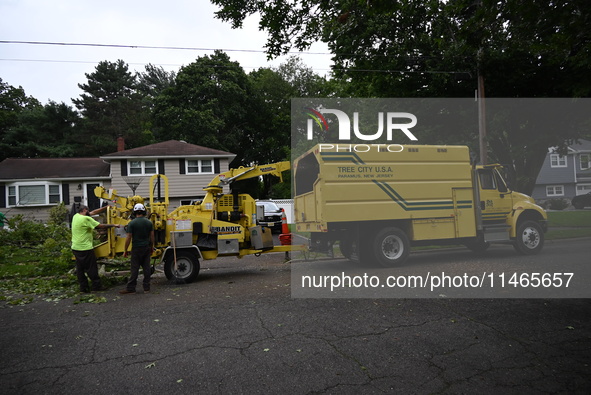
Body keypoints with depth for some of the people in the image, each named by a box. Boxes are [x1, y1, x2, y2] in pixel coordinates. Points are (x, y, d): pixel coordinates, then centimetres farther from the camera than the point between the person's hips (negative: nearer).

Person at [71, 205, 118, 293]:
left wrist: (106, 207, 16)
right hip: (85, 249, -8)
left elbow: (93, 212, 15)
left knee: (80, 269, 12)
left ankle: (83, 288, 16)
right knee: (91, 268, 2)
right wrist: (113, 225, -2)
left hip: (75, 248, 8)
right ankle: (97, 286, 10)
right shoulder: (86, 219, -15)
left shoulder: (76, 216, 10)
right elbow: (101, 226, -14)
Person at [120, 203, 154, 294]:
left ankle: (130, 288, 4)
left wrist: (125, 251, -1)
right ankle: (146, 288, 11)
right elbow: (152, 237, 7)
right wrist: (152, 248, 18)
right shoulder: (149, 222, 3)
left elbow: (128, 238, -9)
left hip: (136, 249, -3)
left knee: (135, 269, 0)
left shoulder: (132, 223, -9)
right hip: (146, 248, 4)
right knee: (146, 268, 7)